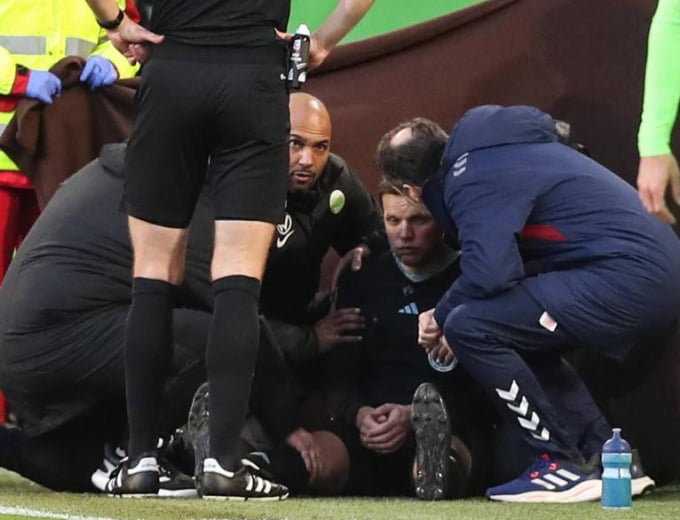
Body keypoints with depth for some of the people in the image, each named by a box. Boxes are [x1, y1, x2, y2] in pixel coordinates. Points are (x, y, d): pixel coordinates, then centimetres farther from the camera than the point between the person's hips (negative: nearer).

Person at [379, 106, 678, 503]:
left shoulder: (473, 180, -10)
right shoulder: (492, 152, 20)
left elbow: (488, 272, -22)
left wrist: (441, 318, -4)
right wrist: (454, 315, 22)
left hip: (627, 276, -10)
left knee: (470, 328, -13)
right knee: (522, 330, 28)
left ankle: (562, 467, -6)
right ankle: (607, 459, 18)